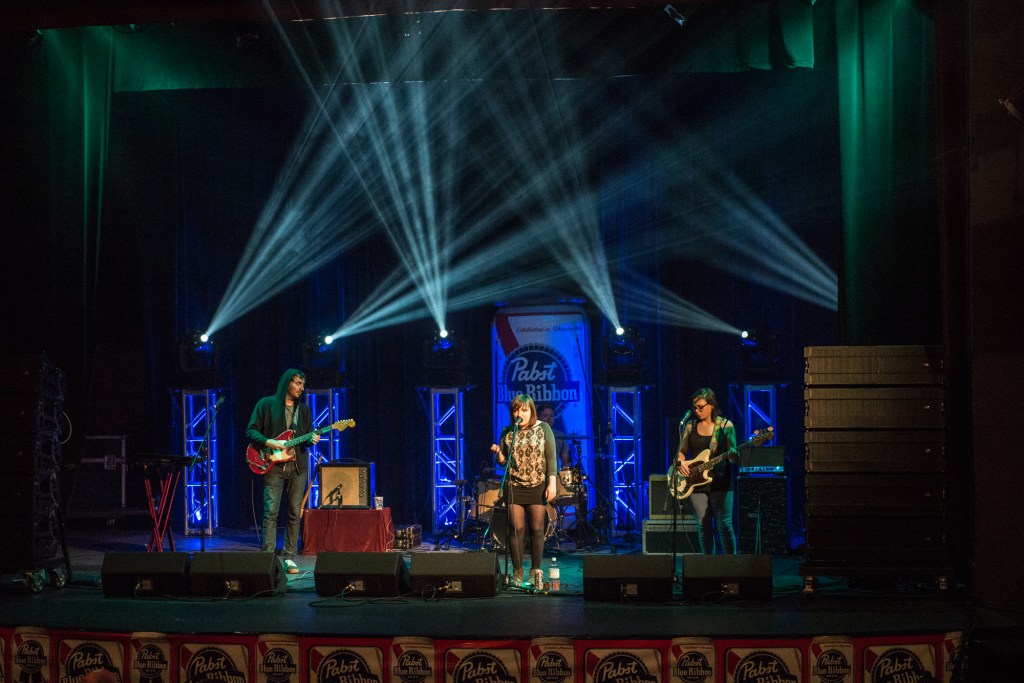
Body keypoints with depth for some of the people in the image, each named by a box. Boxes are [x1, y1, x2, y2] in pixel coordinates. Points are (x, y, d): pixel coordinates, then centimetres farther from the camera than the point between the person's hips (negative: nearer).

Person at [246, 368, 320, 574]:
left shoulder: (304, 409, 15)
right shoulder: (266, 404, 2)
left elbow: (308, 435, 15)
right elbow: (251, 431, -1)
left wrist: (312, 440, -8)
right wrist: (268, 442, -16)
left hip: (298, 466, 4)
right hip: (274, 465, -4)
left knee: (295, 514, 2)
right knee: (271, 512, -9)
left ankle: (289, 557, 7)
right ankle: (268, 556, -7)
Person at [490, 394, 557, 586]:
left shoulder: (543, 429, -1)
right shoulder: (507, 433, 6)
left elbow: (551, 458, -3)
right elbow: (503, 462, 9)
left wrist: (552, 483, -11)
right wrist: (498, 453, -14)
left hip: (538, 487, -2)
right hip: (514, 487, 2)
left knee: (537, 529, 1)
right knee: (517, 529, 0)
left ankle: (535, 571, 10)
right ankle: (517, 572, 8)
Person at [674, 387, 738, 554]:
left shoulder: (725, 425, 0)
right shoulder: (690, 425, 10)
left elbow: (733, 454, -4)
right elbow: (681, 451, 16)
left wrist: (733, 455, -27)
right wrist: (680, 462, -5)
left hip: (719, 482, -3)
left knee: (724, 525, -8)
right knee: (703, 526, 5)